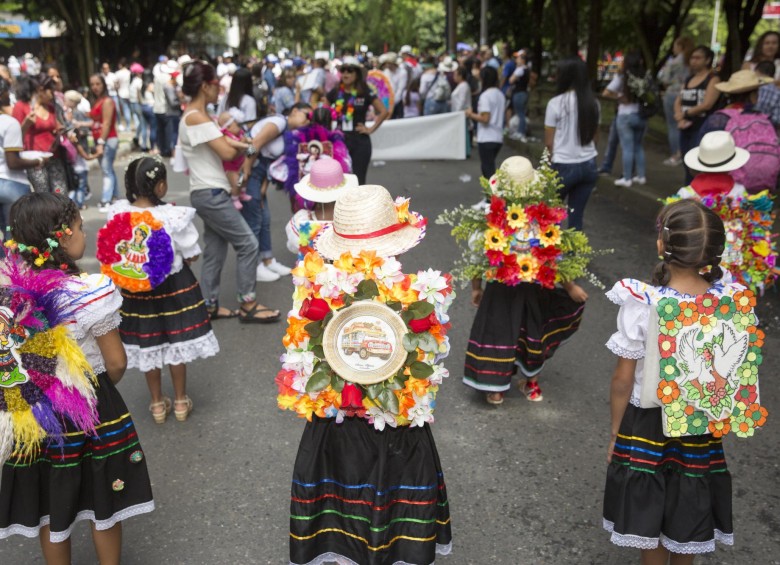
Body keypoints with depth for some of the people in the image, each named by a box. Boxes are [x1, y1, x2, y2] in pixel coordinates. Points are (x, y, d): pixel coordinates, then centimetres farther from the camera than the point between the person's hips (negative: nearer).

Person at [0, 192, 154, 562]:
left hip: (34, 410, 4)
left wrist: (40, 387, 15)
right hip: (89, 409, -4)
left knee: (50, 507, 21)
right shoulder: (91, 292, -22)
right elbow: (116, 364, -14)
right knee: (103, 503, 17)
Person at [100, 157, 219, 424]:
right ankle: (181, 401, 31)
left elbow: (115, 254, 0)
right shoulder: (175, 216, -22)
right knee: (177, 343, 16)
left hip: (135, 289, 3)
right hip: (174, 286, -3)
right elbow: (191, 256, -11)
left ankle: (157, 403, 33)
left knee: (148, 347, 18)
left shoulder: (118, 213, -13)